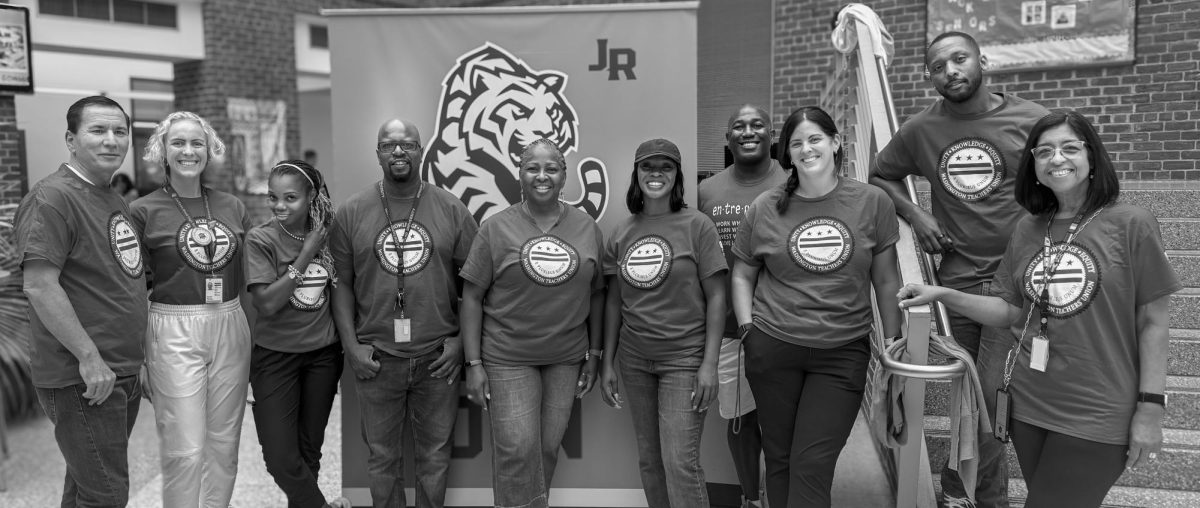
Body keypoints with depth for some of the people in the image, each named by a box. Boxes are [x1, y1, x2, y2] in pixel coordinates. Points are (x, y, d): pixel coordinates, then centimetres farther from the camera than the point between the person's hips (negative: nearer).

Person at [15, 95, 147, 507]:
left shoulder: (113, 198, 14)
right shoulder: (52, 198, -15)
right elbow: (39, 286, -21)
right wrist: (89, 357, -21)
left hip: (122, 372, 9)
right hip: (82, 378, -9)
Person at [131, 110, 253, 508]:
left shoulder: (233, 207, 8)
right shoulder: (144, 211, -3)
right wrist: (137, 355, -6)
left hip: (231, 329, 4)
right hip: (174, 333, -3)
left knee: (224, 444, 11)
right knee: (184, 450, 0)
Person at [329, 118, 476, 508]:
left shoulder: (452, 210, -1)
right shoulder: (351, 213, 1)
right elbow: (342, 284, 3)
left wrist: (461, 339, -5)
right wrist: (351, 346, -4)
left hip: (438, 358, 0)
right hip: (376, 359, 0)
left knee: (435, 456, 14)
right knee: (382, 457, 15)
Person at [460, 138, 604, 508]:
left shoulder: (587, 228, 3)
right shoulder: (496, 228, -5)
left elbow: (596, 293, 9)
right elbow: (472, 297, -4)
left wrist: (594, 354, 8)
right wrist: (474, 363, -8)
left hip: (567, 358, 3)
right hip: (508, 358, -2)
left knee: (548, 449, 11)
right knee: (517, 450, -4)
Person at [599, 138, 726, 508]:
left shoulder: (697, 226, -6)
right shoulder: (620, 235, 5)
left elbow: (716, 297, -6)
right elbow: (614, 301, 10)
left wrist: (710, 363, -12)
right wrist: (607, 362, 7)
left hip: (684, 358, -4)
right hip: (634, 359, 4)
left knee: (680, 461, -7)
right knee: (648, 459, 12)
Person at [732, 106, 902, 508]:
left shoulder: (872, 203, -1)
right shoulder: (765, 208, 1)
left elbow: (886, 280, 5)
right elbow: (742, 275, 11)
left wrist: (893, 343, 4)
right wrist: (748, 328, 0)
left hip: (843, 354, -1)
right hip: (772, 349, 1)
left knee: (812, 468, -2)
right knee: (779, 458, 12)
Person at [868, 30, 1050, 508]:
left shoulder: (1033, 120, -5)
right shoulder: (920, 130, 2)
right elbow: (880, 175, 16)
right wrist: (915, 215, 0)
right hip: (956, 278, 3)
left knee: (992, 395, -8)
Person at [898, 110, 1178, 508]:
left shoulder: (1130, 225, -7)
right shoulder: (1028, 231, 6)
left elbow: (1152, 323, -6)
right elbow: (1009, 311, 7)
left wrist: (1151, 407, -9)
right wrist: (942, 294, -6)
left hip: (1097, 416, -4)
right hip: (1027, 405, 4)